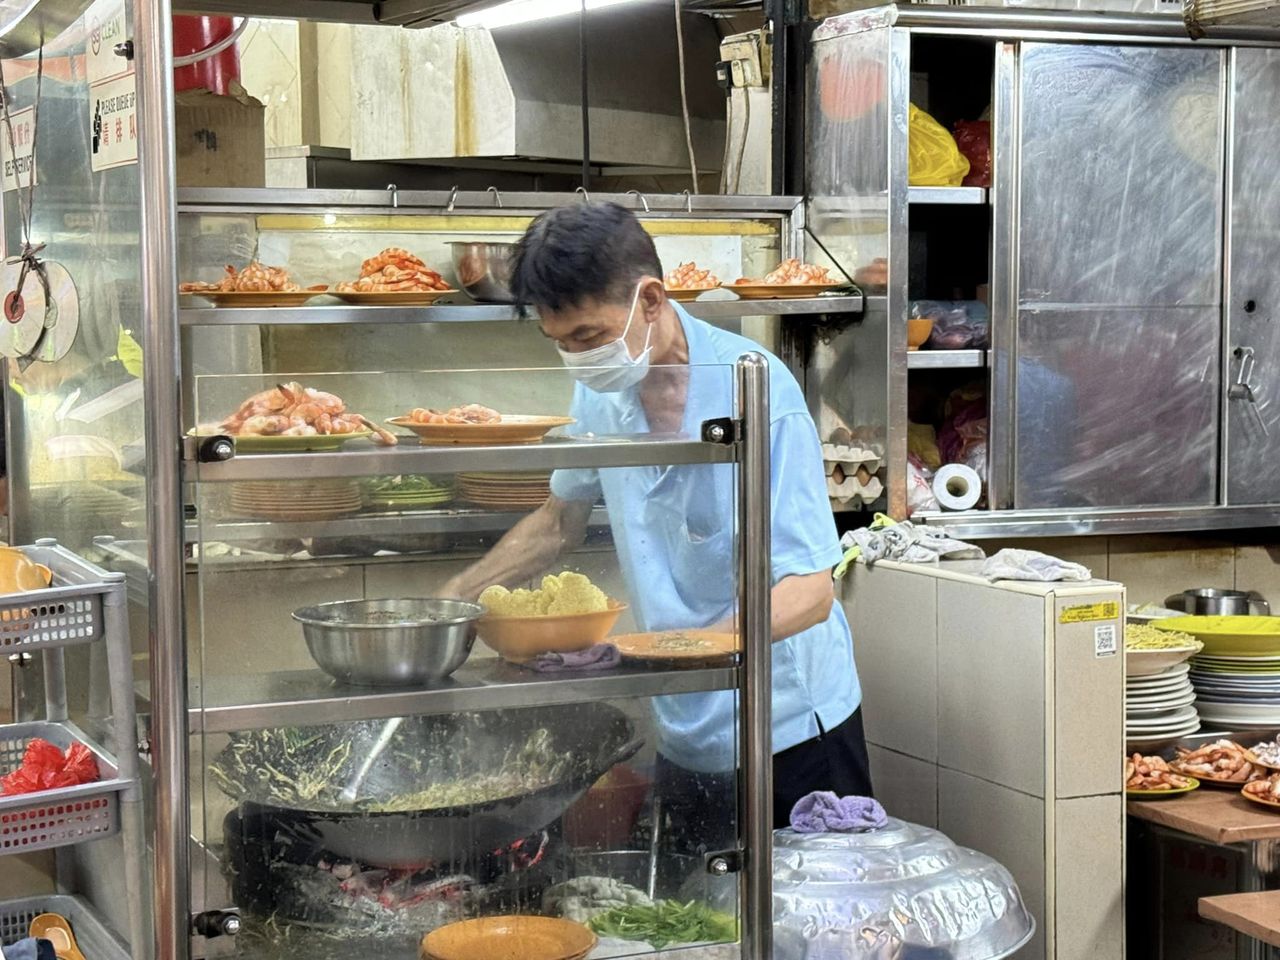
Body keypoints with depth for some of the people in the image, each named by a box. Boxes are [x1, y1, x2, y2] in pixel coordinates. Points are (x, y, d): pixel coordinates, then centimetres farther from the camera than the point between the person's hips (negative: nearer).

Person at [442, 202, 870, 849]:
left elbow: (809, 591, -25)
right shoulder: (601, 391, -2)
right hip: (685, 740, 5)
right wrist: (453, 599, 5)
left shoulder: (754, 388, -21)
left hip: (791, 735, -5)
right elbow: (561, 520, 17)